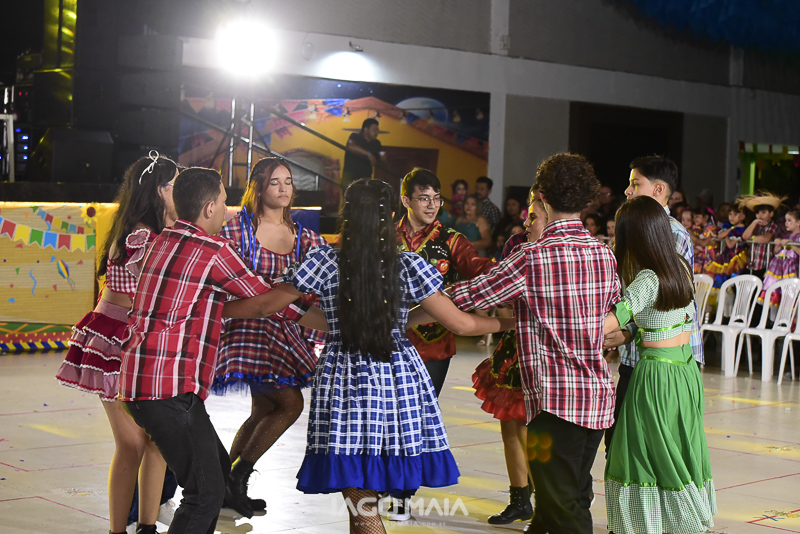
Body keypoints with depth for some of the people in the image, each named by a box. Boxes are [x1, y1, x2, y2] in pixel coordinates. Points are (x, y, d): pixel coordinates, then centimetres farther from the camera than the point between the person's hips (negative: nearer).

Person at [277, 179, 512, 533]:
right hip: (400, 382, 2)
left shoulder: (325, 262, -5)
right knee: (362, 502, 17)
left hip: (345, 384, -2)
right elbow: (460, 324, 0)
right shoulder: (408, 266, -3)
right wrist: (506, 322, 18)